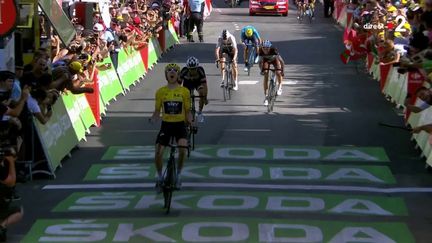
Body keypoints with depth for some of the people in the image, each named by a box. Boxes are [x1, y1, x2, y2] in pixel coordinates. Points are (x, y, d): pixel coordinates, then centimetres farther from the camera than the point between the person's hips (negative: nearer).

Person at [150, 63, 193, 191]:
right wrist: (152, 119, -13)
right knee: (158, 152, -13)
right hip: (166, 124, 1)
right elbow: (157, 111, 8)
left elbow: (188, 112, 6)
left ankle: (178, 175, 1)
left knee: (183, 149, -24)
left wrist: (191, 122, -13)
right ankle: (160, 177, 12)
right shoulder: (160, 92, 2)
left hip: (180, 124, -1)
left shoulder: (184, 91, 1)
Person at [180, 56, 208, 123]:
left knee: (202, 93, -26)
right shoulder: (184, 71, -36)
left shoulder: (200, 71, -37)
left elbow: (204, 85, -36)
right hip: (187, 82, 1)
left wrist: (205, 98, -44)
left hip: (198, 82, -1)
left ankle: (199, 112, -7)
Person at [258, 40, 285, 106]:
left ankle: (280, 87, 3)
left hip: (274, 59, -1)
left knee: (278, 73, -25)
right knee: (266, 76, -12)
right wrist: (262, 70, -33)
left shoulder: (273, 50, -38)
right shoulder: (261, 51, -33)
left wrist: (282, 71, -39)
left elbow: (281, 61, -35)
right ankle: (265, 97, -7)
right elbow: (260, 61, -21)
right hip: (266, 60, 1)